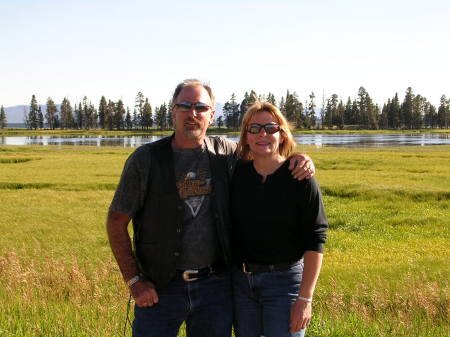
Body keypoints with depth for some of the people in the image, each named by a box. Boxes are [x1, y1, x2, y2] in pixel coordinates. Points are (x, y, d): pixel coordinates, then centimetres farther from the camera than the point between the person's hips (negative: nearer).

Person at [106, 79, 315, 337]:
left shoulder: (226, 152, 3)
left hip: (215, 285, 2)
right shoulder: (146, 159, -4)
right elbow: (116, 222, -2)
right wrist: (134, 281, -7)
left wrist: (300, 159, -3)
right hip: (159, 288, -2)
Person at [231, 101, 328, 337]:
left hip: (284, 281, -4)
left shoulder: (300, 178, -8)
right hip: (241, 280, 4)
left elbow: (314, 242, -11)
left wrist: (305, 298, -15)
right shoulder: (235, 174, 2)